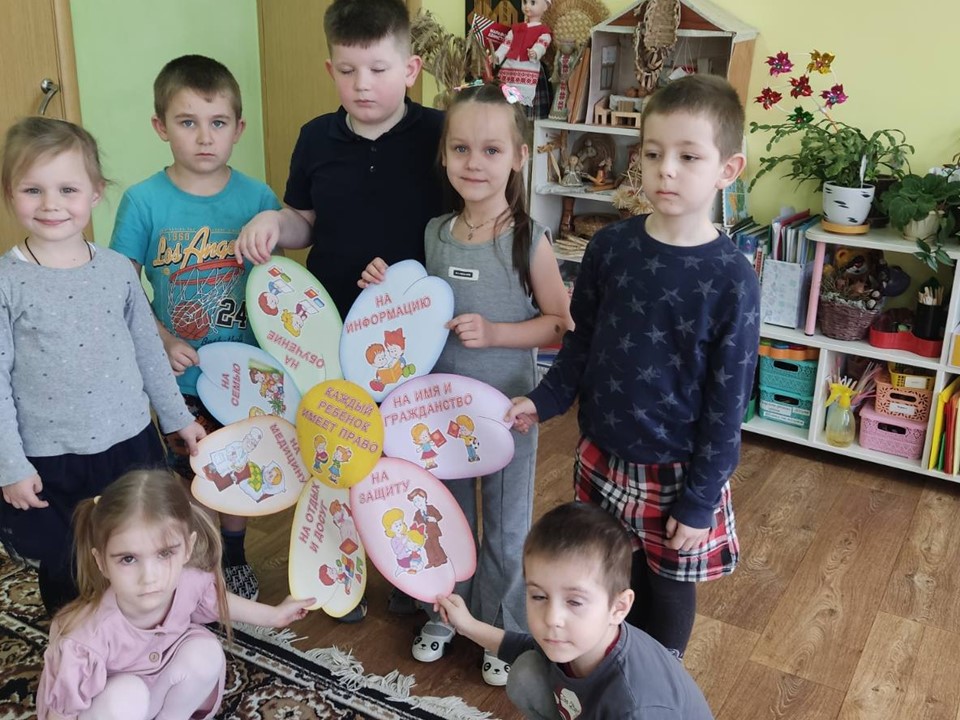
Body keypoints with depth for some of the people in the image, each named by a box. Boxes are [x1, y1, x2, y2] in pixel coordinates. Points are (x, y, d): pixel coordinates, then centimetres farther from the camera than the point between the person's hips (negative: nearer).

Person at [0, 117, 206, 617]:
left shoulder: (118, 269, -1)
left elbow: (148, 349, 9)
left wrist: (178, 418, 13)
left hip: (131, 445, 3)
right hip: (49, 463, -3)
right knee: (67, 576, 13)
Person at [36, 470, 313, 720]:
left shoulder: (190, 582, -24)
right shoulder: (86, 640, -38)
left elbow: (218, 600, 1)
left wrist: (273, 615, 14)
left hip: (153, 686, 5)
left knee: (205, 651, -18)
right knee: (126, 695, -33)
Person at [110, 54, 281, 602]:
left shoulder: (258, 198, -9)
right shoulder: (143, 202, -12)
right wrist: (162, 341, -19)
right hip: (179, 373, -1)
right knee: (187, 474, 16)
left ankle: (234, 558, 43)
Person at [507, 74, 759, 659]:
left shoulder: (733, 279, -17)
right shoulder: (610, 247, -6)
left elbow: (728, 402, -13)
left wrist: (699, 501, -10)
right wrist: (545, 401, 1)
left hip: (678, 473, -3)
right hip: (602, 456, 3)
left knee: (670, 585, 17)